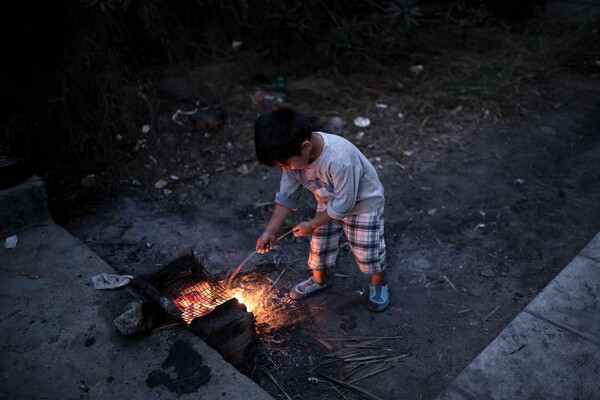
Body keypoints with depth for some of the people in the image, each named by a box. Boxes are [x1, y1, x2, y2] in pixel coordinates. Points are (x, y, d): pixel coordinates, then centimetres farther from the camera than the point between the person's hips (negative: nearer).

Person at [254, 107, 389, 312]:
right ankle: (319, 280, 43)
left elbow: (344, 204, -32)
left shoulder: (340, 159, -45)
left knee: (368, 249, 6)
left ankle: (379, 284, 36)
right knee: (319, 244, 15)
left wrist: (311, 225, -19)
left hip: (362, 202, -5)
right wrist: (269, 231, -13)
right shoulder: (294, 156, -23)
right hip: (329, 202, 6)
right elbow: (286, 197, -10)